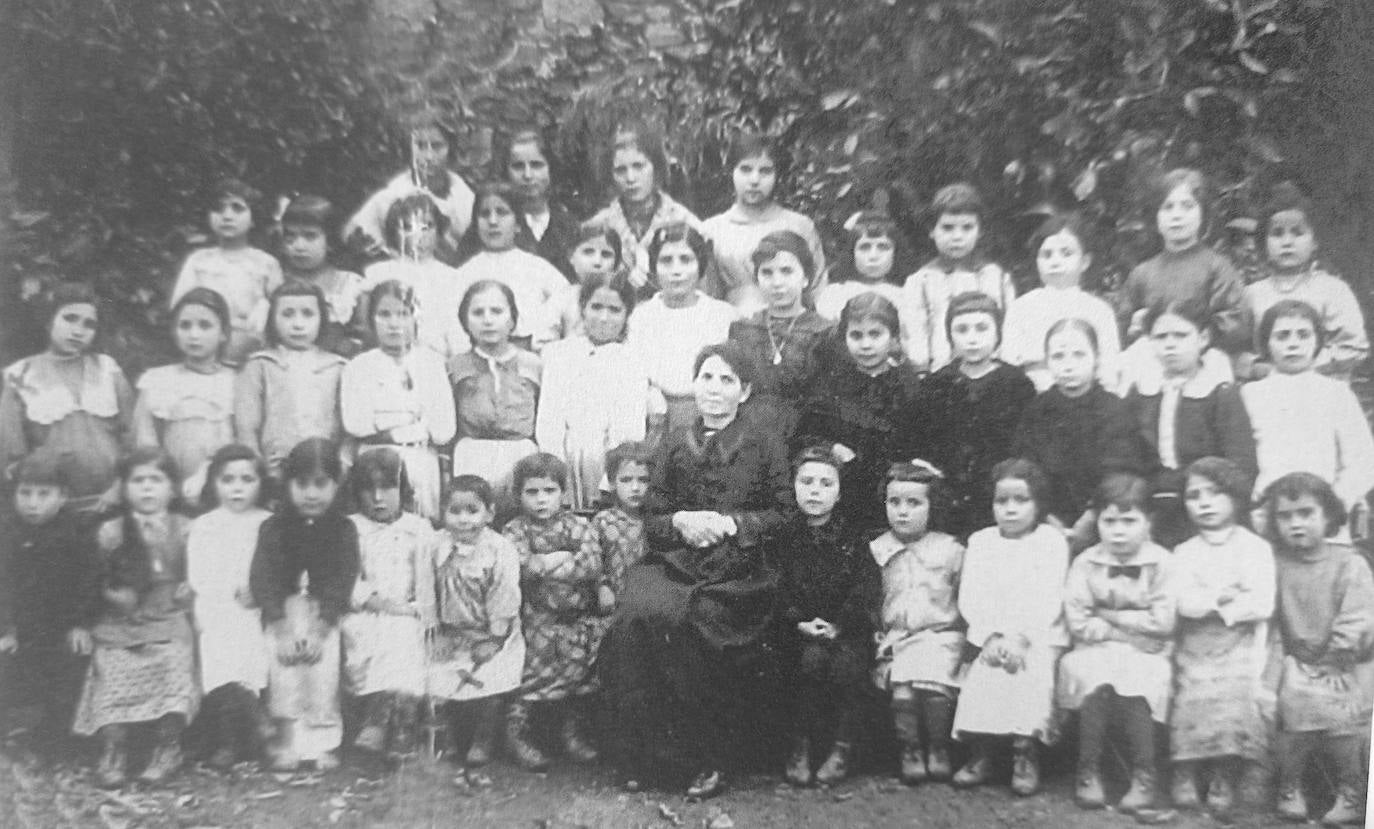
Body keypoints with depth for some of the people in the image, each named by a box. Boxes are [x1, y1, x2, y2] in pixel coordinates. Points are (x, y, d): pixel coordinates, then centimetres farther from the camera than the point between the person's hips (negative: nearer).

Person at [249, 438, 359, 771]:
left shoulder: (343, 530, 0)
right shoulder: (273, 528, 1)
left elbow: (342, 582, -5)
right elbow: (262, 578, -5)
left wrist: (318, 630, -15)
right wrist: (283, 629, -15)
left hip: (325, 613, -1)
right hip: (283, 610, 1)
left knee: (323, 663, -17)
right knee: (283, 657, -19)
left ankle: (324, 741, -6)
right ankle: (286, 739, -8)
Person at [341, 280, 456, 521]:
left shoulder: (431, 362, 6)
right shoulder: (357, 367, 6)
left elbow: (444, 431, -1)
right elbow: (354, 424, -8)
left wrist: (382, 423, -2)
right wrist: (414, 415, -6)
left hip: (422, 462, 1)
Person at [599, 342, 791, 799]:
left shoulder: (764, 444, 9)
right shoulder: (674, 446, 17)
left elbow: (783, 514, 4)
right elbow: (651, 523, 16)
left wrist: (730, 523, -9)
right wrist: (680, 522, -6)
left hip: (739, 570, -3)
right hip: (675, 563, 3)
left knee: (686, 619, -31)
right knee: (638, 612, -28)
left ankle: (709, 757, -13)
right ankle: (645, 751, -15)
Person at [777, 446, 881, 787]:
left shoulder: (853, 540, 5)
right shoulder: (785, 536, 5)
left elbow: (869, 588, -4)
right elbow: (776, 589, 0)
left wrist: (838, 625, -14)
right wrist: (801, 622, -14)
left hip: (847, 630, 0)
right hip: (798, 631, 0)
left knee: (846, 663, -28)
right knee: (811, 658, -29)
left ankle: (843, 747, -11)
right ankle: (800, 746, -15)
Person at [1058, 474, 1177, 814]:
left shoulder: (1161, 563, -3)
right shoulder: (1085, 563, 0)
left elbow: (1162, 623, -10)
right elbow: (1078, 624, -6)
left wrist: (1110, 615, -7)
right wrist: (1131, 630, -10)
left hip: (1145, 656, -1)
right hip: (1096, 652, 1)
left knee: (1135, 683, -29)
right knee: (1095, 681, -28)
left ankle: (1144, 777, -15)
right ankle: (1088, 774, -16)